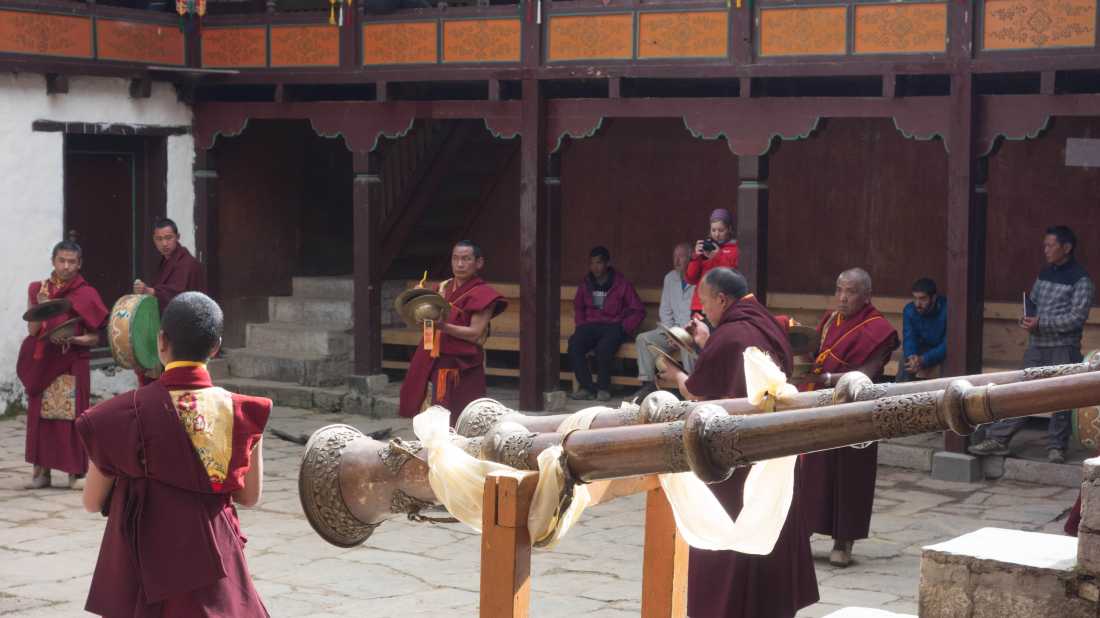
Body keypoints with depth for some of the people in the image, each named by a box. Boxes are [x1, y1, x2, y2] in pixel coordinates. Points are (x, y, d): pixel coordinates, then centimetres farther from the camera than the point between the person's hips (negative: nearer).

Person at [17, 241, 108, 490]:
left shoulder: (86, 295, 2)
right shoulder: (37, 289, 8)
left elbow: (94, 338, 0)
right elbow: (32, 330, 2)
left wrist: (71, 339, -18)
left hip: (73, 364, -2)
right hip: (42, 363, 2)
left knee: (73, 415, -5)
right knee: (40, 415, 1)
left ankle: (76, 472, 0)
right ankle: (41, 471, 7)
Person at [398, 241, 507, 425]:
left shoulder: (482, 294, -6)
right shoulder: (444, 288, 13)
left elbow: (475, 333, -14)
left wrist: (443, 326, -25)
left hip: (463, 367, -6)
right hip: (436, 363, 6)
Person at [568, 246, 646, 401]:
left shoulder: (621, 284, -1)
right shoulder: (586, 284, 11)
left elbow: (638, 310, 1)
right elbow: (578, 306, 28)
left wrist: (624, 328, -10)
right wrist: (580, 324, 11)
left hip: (613, 326, -4)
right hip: (591, 325, 4)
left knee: (603, 348, -37)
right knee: (574, 346, -29)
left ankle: (604, 388, -15)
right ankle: (587, 387, -18)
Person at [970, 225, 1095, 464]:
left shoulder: (1080, 280, -9)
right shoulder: (1044, 274, 13)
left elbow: (1076, 318, -15)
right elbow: (1032, 302, 23)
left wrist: (1040, 323, -20)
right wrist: (1027, 319, 1)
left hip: (1063, 349, -6)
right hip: (1037, 346, 6)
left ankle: (1056, 447, 12)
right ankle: (998, 439, 5)